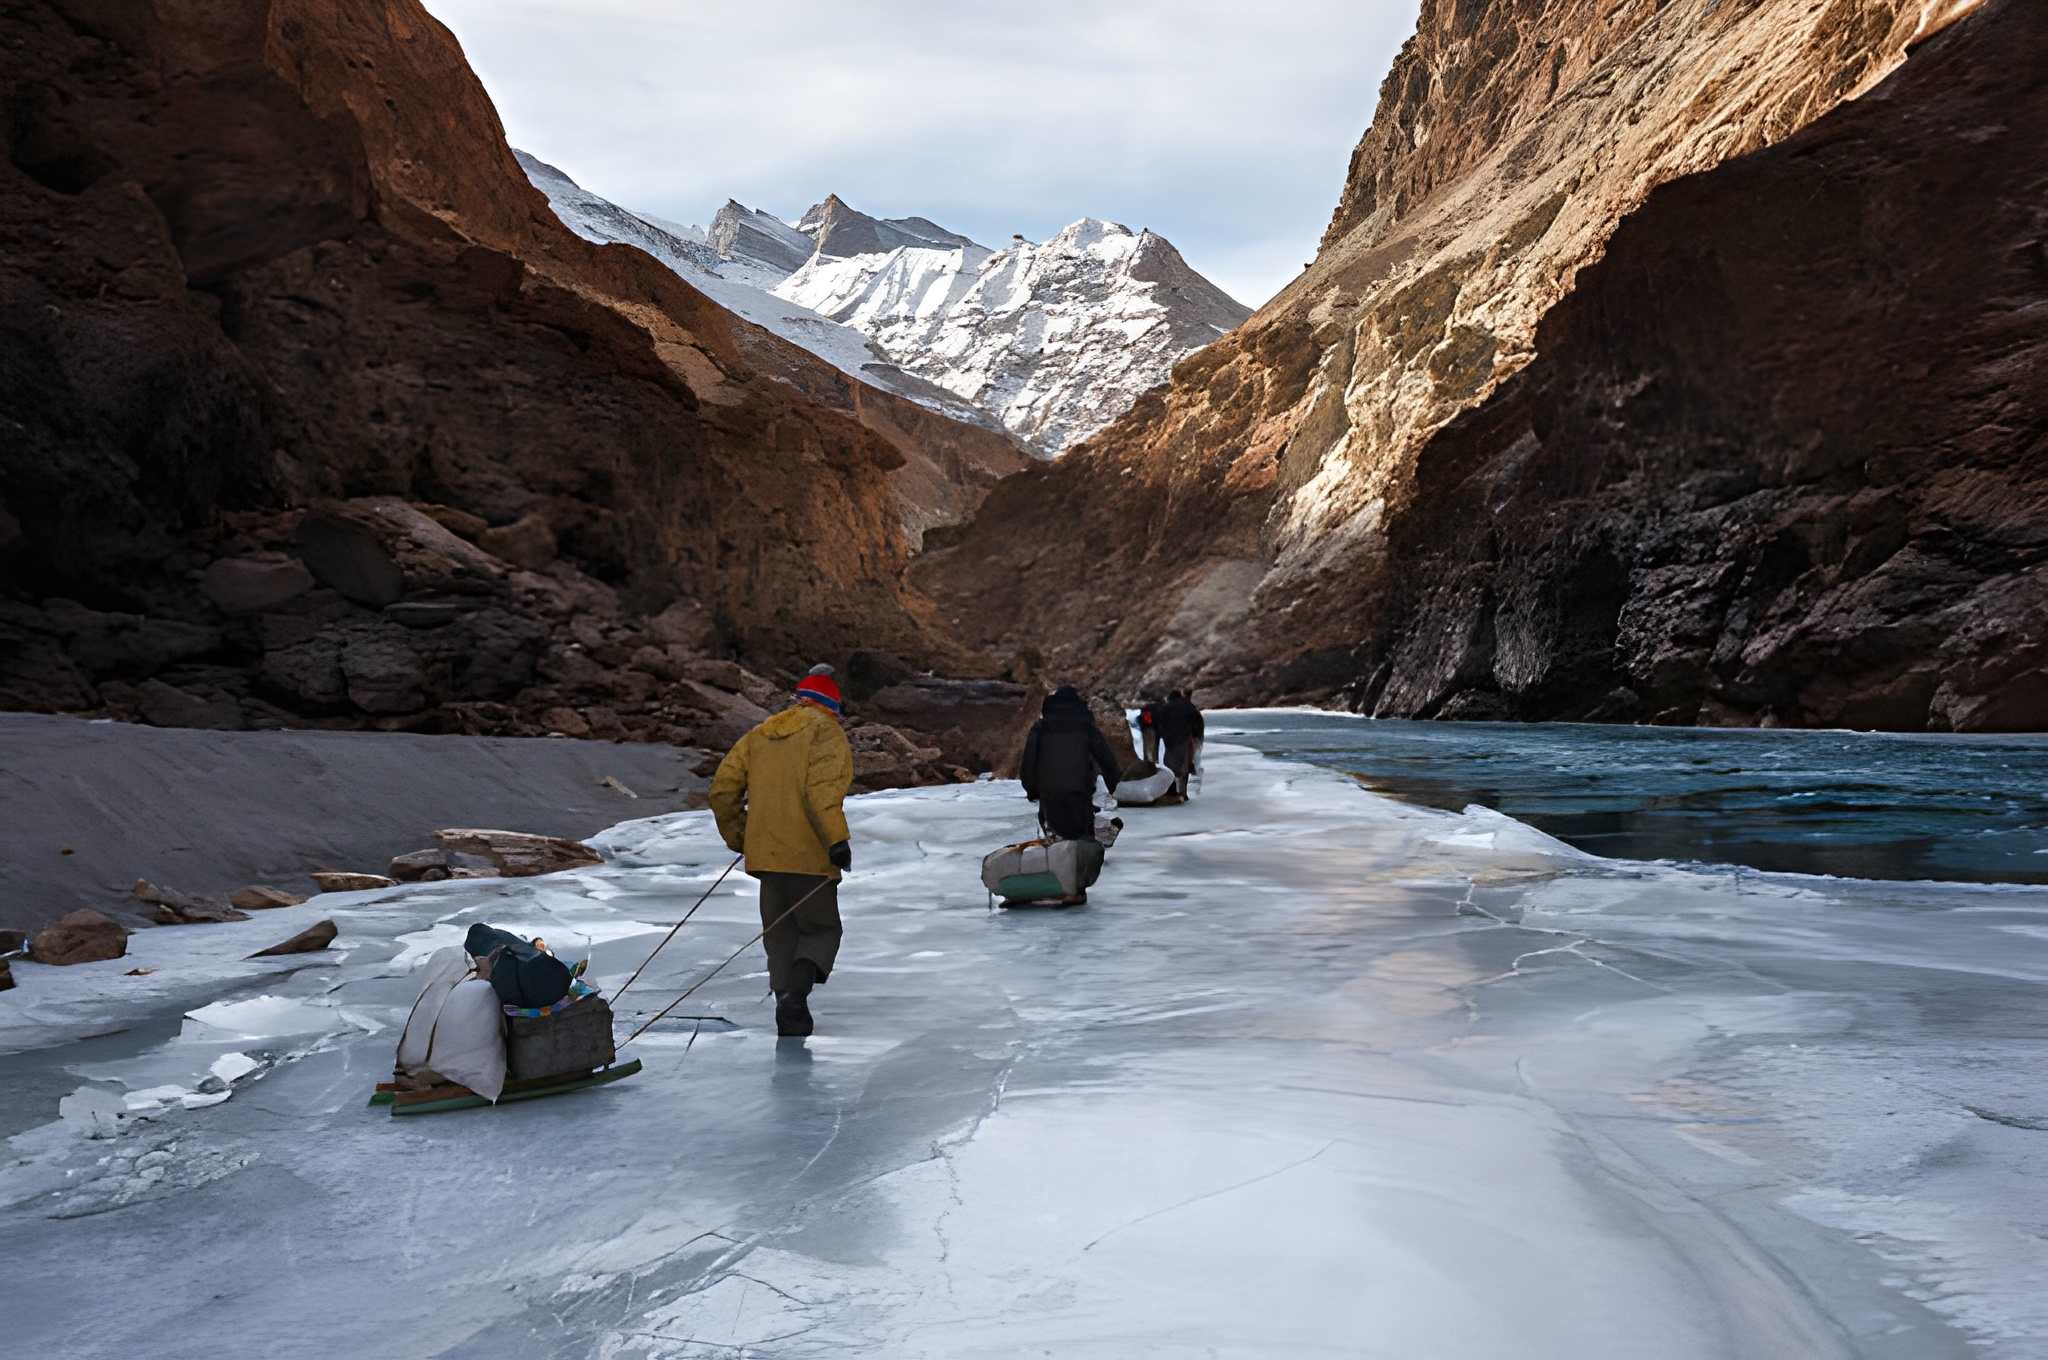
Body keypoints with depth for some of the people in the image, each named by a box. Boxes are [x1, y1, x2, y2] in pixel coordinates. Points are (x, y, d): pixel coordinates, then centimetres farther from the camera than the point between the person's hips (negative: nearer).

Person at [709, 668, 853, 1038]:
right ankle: (794, 995, -18)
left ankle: (792, 1020, 10)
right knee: (821, 931, 8)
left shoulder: (758, 736, 16)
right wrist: (838, 840, -24)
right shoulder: (827, 733, -3)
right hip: (810, 856, -5)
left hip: (766, 855, 5)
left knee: (780, 936, 15)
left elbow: (723, 788, 11)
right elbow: (823, 790, -20)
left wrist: (737, 838, 20)